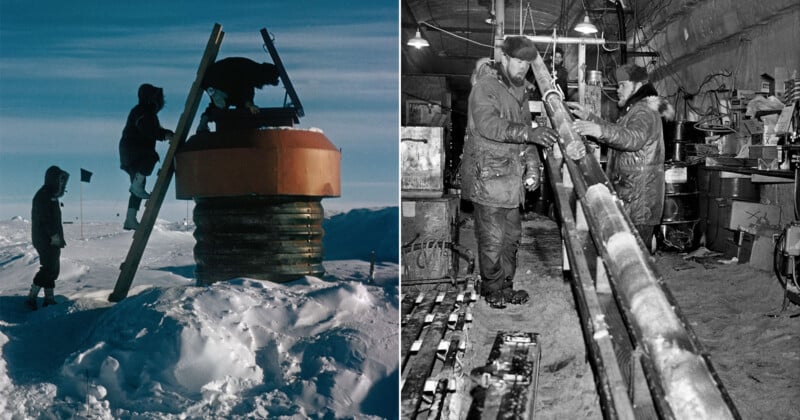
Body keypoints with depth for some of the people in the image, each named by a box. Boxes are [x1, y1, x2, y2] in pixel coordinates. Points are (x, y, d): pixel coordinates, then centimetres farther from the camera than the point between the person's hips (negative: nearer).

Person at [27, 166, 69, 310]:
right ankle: (32, 297, -6)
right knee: (48, 269, -11)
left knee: (53, 269, 10)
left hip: (51, 240, 10)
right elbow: (44, 218, -20)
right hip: (46, 240, -10)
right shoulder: (44, 195, -12)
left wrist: (58, 236, 18)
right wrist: (54, 235, -22)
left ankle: (49, 299, 14)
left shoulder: (51, 195, 20)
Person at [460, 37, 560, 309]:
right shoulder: (485, 87, -11)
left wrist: (532, 165, 8)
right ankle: (492, 289, 15)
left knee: (512, 234, 14)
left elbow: (524, 130, 21)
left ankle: (505, 285, 27)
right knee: (492, 238, -2)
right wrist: (529, 132, -38)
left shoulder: (519, 90, 16)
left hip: (511, 177, 8)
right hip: (488, 176, -8)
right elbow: (488, 124, -28)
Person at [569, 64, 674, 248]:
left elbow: (634, 138, -34)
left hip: (638, 200, -11)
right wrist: (589, 117, 21)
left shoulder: (644, 111, -14)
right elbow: (617, 132, 31)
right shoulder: (634, 110, 21)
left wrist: (600, 131, -49)